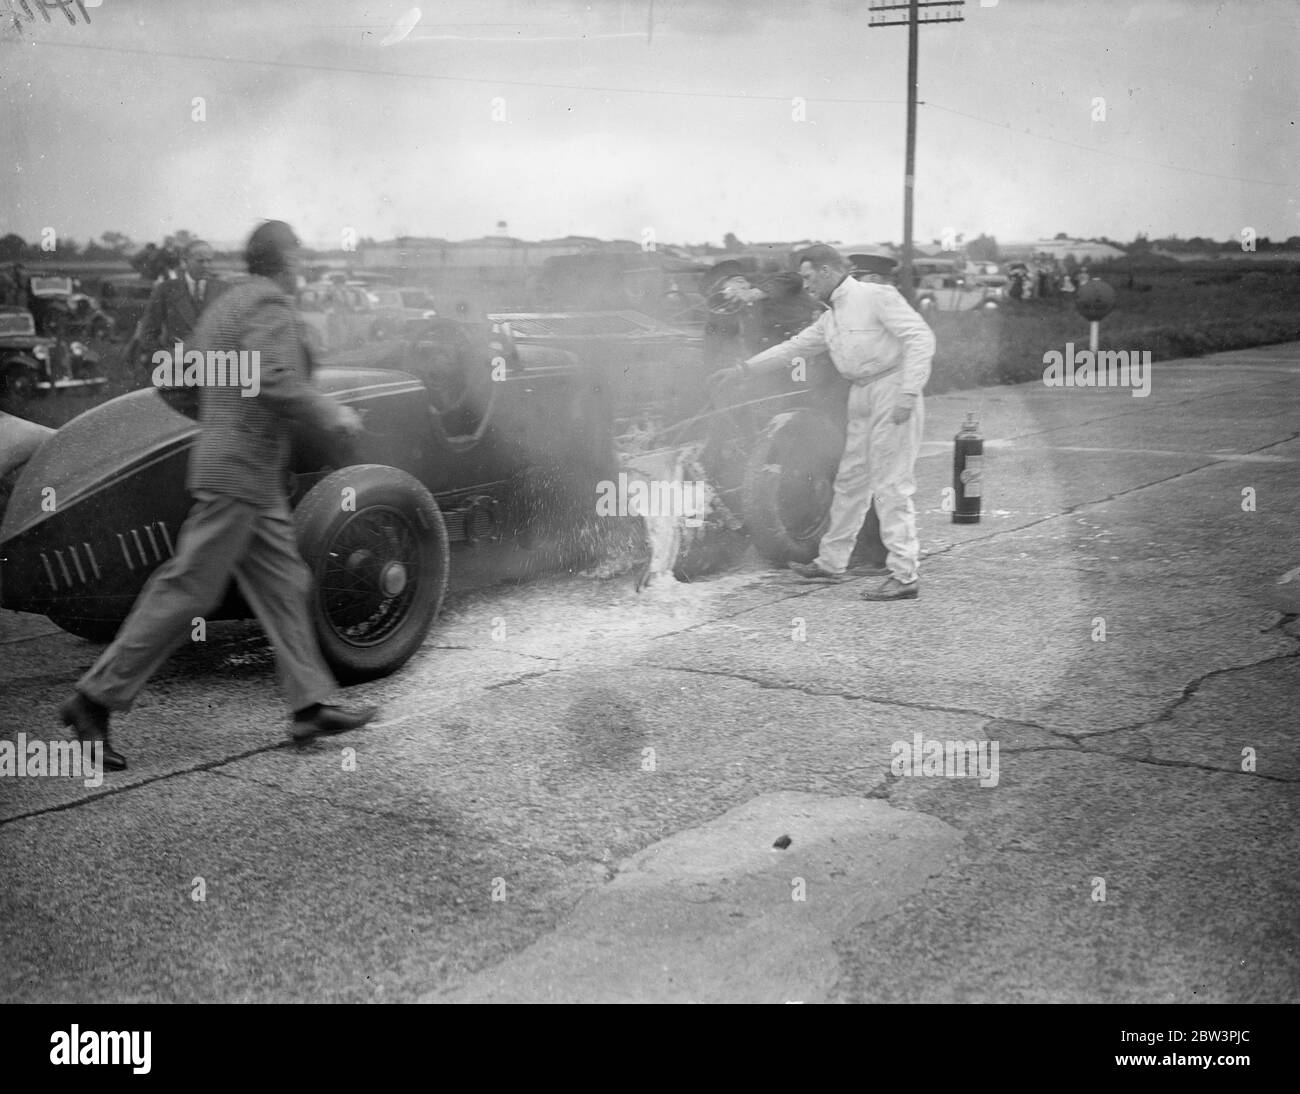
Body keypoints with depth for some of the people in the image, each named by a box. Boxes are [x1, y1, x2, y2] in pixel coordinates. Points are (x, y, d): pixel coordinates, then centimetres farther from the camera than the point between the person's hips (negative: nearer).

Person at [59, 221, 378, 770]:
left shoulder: (224, 304, 17)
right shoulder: (271, 304, -11)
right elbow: (273, 378, -26)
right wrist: (331, 414, -15)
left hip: (237, 466, 10)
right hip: (241, 470, -10)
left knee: (282, 582, 10)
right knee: (188, 589, -7)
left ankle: (309, 705, 12)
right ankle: (95, 698, -2)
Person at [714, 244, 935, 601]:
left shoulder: (876, 296, -9)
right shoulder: (830, 319, 17)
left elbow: (920, 337, -15)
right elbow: (792, 347, 26)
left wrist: (908, 392, -23)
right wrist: (743, 370, 28)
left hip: (891, 389, -9)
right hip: (861, 396, 9)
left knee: (890, 485, -9)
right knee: (850, 480, 14)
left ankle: (904, 577, -6)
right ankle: (831, 563, 24)